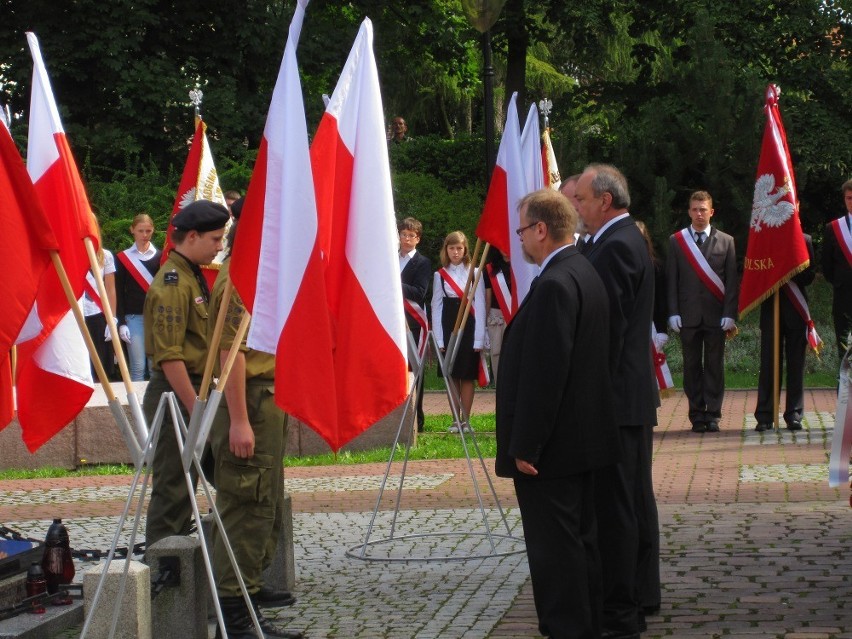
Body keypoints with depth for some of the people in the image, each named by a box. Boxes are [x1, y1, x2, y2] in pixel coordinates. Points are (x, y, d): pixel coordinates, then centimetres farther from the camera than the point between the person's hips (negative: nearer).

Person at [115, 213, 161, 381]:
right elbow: (119, 293, 4)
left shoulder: (160, 256, 9)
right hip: (133, 317, -1)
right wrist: (121, 322, -4)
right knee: (138, 367, -3)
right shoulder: (124, 257, 6)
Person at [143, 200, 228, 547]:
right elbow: (169, 357, -21)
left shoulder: (194, 277, 16)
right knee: (172, 487, -5)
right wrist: (196, 409, -20)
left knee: (186, 483, 15)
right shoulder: (172, 284, -16)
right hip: (175, 397, -10)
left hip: (191, 393, 10)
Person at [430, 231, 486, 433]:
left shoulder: (474, 273, 1)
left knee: (467, 376, 0)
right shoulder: (440, 275, 6)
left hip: (469, 328, -2)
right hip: (448, 328, 2)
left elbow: (480, 306, -2)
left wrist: (479, 338, -9)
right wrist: (438, 339, -2)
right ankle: (456, 420, 9)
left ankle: (465, 419, 5)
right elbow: (436, 307, 5)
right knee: (452, 376, 4)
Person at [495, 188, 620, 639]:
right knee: (579, 541, 16)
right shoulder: (585, 274, 12)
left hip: (552, 447, -10)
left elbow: (543, 372, -23)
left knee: (555, 549, -6)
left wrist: (525, 445, -19)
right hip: (584, 440, 10)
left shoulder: (553, 285, -19)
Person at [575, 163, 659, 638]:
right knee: (636, 497, 17)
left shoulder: (615, 247, -17)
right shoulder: (630, 239, 15)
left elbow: (610, 327, -21)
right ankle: (642, 594, 26)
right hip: (636, 394, 11)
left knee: (614, 505, -8)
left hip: (617, 398, -11)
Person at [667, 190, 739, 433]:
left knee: (714, 366, 1)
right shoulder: (676, 241, 7)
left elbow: (731, 281, 3)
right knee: (692, 366, 3)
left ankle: (713, 415, 6)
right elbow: (671, 280, 5)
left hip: (715, 314, 0)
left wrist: (729, 314, -5)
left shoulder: (726, 241, 7)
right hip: (688, 314, 0)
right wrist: (673, 313, -4)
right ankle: (697, 415, 8)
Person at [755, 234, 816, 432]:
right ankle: (765, 416, 2)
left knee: (796, 364, 3)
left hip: (796, 311, 0)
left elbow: (808, 275, 1)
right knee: (768, 364, -1)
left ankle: (794, 415, 8)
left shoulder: (804, 240, 5)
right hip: (771, 310, 0)